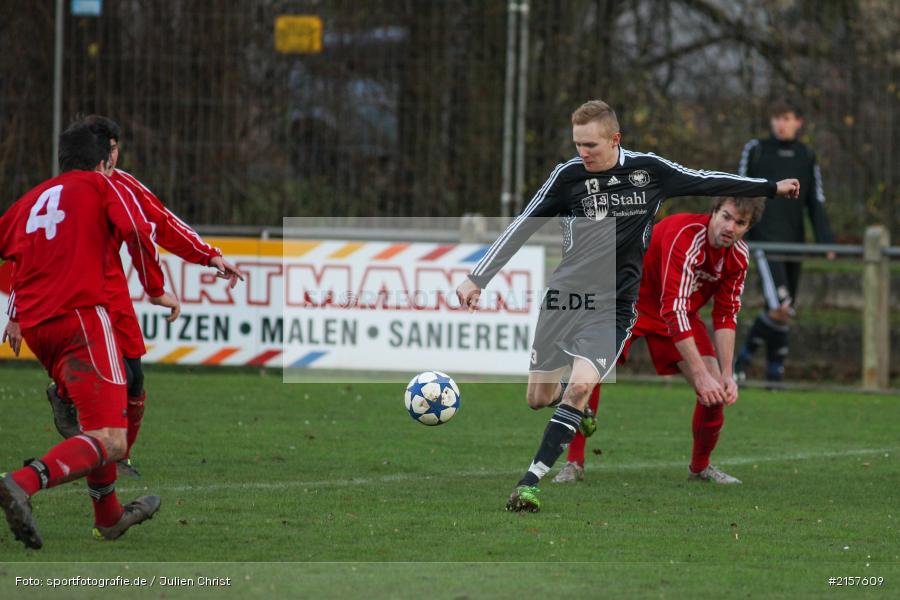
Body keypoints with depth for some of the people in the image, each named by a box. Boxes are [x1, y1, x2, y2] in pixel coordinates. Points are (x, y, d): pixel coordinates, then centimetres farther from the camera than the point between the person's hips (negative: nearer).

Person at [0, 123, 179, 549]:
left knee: (96, 419, 28)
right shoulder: (100, 185, 8)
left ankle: (109, 516, 38)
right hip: (80, 316, -7)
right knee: (110, 441, -13)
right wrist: (156, 290, 1)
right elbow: (136, 230, -8)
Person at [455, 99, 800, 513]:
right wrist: (476, 279, -4)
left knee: (580, 386, -22)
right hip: (564, 295, 1)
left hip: (612, 307, -1)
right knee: (537, 399, 5)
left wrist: (772, 188, 17)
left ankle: (529, 483, -20)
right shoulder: (568, 176, -4)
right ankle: (577, 407, 43)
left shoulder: (649, 170, -2)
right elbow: (521, 228, -1)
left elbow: (707, 182, 11)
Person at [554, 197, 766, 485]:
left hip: (681, 311, 5)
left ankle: (701, 466, 13)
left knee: (716, 388, -10)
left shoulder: (739, 255, -15)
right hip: (629, 298, -5)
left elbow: (726, 316, -7)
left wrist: (726, 375, -17)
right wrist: (700, 374, -44)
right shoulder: (685, 236, -36)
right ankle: (573, 463, -11)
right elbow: (674, 310, -41)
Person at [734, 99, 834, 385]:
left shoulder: (807, 157, 9)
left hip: (793, 240, 4)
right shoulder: (756, 150, 0)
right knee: (779, 307, -20)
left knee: (786, 311, 7)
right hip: (764, 237, -4)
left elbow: (816, 202, 9)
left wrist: (825, 242, -2)